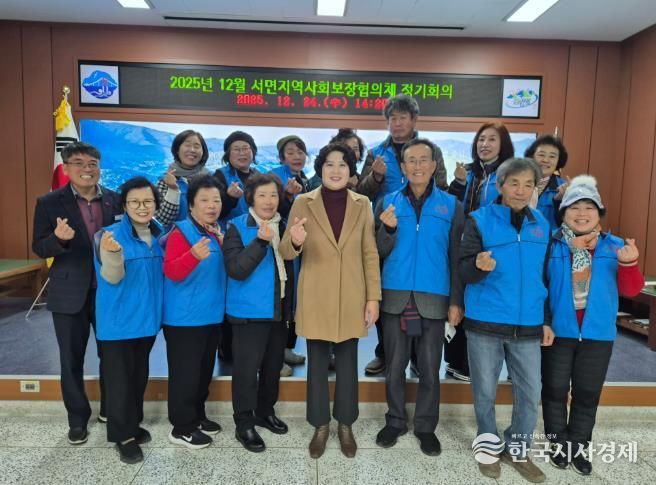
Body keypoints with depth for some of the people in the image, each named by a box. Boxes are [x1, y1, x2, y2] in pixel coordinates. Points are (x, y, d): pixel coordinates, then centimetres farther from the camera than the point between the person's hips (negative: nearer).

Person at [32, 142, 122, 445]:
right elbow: (39, 248, -5)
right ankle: (77, 418, 29)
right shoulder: (49, 203, -5)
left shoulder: (116, 200, 0)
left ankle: (110, 410, 35)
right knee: (72, 359, 10)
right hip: (70, 293, -1)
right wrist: (58, 238, -26)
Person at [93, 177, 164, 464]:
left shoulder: (160, 235, 2)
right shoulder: (110, 234, -14)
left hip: (147, 317, 6)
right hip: (118, 320, -5)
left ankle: (134, 424, 35)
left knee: (140, 375, 18)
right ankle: (123, 435, 19)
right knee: (120, 378, 3)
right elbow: (112, 277, -22)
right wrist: (112, 253, -40)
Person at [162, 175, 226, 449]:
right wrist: (194, 255, -44)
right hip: (184, 318, -8)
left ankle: (197, 416, 34)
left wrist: (223, 243, -3)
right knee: (185, 372, 1)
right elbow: (172, 271, -25)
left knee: (204, 370, 18)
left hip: (211, 314, 8)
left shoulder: (218, 233, 9)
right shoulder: (181, 232, -14)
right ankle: (181, 428, 15)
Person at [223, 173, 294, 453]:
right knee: (247, 367, 0)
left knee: (273, 366, 16)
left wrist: (290, 306, 14)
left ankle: (266, 412, 34)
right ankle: (244, 423, 16)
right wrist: (260, 242, -30)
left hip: (279, 310, 6)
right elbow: (236, 270, -21)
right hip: (249, 311, -5)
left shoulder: (283, 227, 7)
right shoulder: (237, 228, -9)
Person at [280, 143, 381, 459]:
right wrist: (295, 241, -28)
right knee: (317, 362, 10)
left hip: (351, 298, 1)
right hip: (315, 299, -1)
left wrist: (373, 297, -3)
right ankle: (320, 426, 29)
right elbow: (286, 253, -4)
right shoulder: (303, 203, -3)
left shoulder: (362, 205, 1)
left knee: (347, 362, 13)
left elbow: (370, 254, 1)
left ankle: (345, 425, 31)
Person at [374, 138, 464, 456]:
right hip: (395, 296, 1)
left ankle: (426, 426, 28)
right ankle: (395, 421, 30)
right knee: (394, 365, 12)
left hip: (434, 298, 0)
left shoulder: (450, 205, 2)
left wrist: (456, 300, -2)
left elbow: (456, 257, 2)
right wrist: (388, 229, -18)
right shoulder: (388, 203, 3)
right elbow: (380, 253, 1)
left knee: (430, 368, 10)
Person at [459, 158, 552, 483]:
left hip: (527, 325, 4)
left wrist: (546, 320, 14)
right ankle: (489, 447, 32)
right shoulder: (480, 220, -6)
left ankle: (518, 450, 33)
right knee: (485, 392, 9)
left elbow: (543, 276, 15)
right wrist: (479, 265, -33)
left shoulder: (541, 224, 8)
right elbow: (464, 272, -11)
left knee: (531, 394, 10)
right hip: (485, 323, -3)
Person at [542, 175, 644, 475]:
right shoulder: (550, 245, -8)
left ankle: (579, 447, 31)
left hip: (598, 333, 2)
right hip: (558, 331, -2)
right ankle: (558, 443, 31)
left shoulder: (615, 247, 0)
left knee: (588, 393, 14)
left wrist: (629, 264, -19)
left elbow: (631, 290, -3)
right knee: (555, 389, 11)